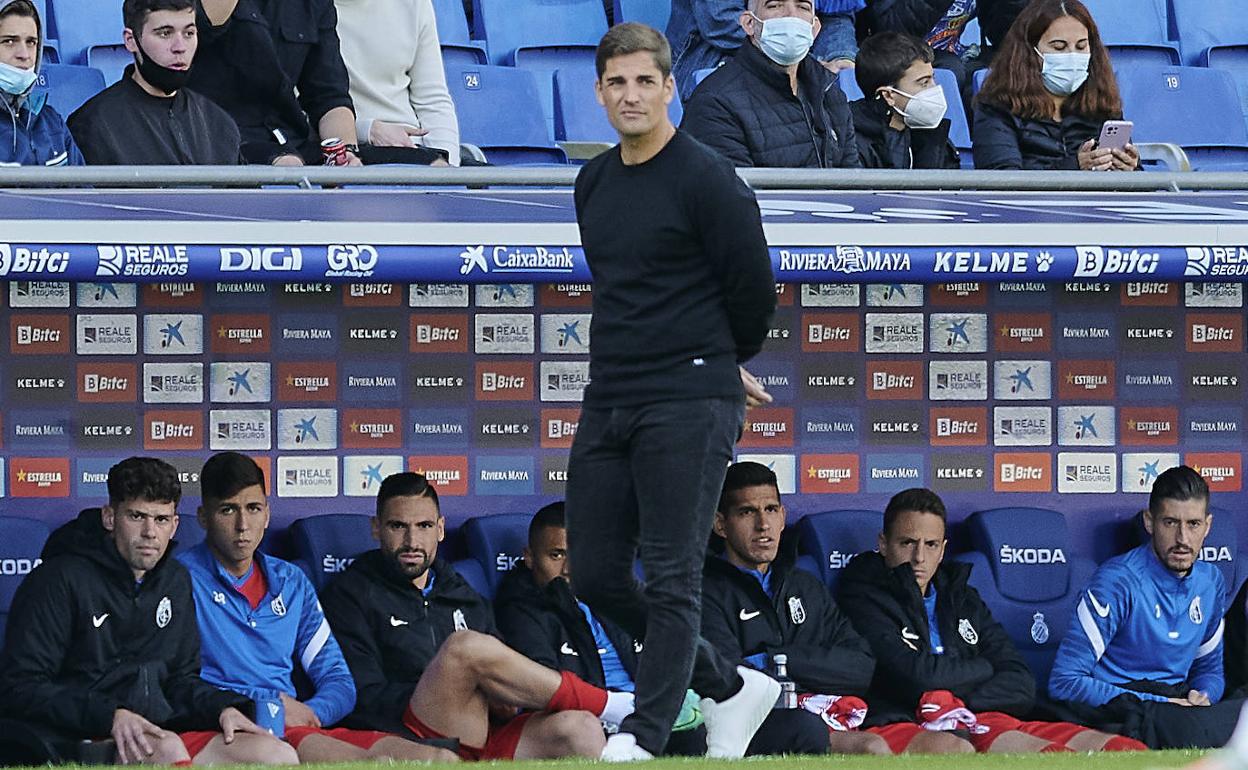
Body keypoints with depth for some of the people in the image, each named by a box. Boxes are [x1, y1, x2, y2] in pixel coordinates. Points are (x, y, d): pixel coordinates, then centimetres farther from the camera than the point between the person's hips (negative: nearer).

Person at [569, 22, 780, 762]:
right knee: (597, 576, 7)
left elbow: (754, 287, -6)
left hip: (687, 406, -8)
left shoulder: (707, 180, -10)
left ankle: (645, 740, -8)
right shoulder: (594, 183, 13)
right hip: (609, 402, 8)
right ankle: (731, 688, 22)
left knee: (670, 580, -8)